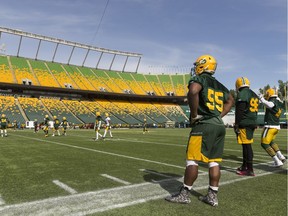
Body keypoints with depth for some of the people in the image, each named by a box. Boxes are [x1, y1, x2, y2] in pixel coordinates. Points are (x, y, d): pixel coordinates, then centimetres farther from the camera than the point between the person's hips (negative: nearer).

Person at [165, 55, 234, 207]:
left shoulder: (199, 79, -3)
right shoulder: (219, 85, 20)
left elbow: (193, 92, -26)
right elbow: (230, 101, 31)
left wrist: (194, 115, -15)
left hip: (204, 124, -8)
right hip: (219, 125, 8)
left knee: (192, 159, -1)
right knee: (214, 161, 9)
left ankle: (184, 194, 6)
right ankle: (212, 196, 15)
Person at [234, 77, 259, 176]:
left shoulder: (242, 94, -12)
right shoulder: (254, 95, 16)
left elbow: (239, 112, -16)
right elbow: (255, 111, 19)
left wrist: (237, 124, -13)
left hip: (244, 124, -9)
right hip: (252, 122, 9)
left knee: (247, 146, -6)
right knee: (246, 145, 15)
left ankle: (250, 170, -2)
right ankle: (244, 166, 24)